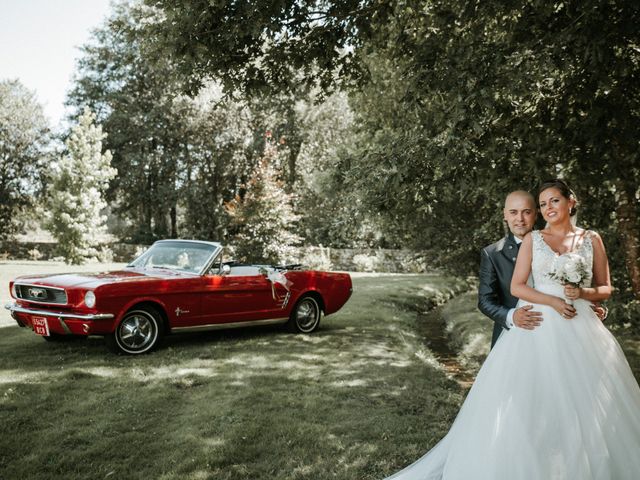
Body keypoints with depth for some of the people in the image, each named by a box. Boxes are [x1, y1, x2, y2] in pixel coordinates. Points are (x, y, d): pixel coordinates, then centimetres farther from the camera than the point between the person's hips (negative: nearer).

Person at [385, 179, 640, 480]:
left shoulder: (592, 240, 9)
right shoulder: (533, 239, 5)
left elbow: (605, 289, 12)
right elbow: (516, 287, 0)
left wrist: (583, 292, -8)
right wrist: (552, 301, -13)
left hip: (580, 330, 2)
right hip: (538, 329, -1)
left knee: (585, 408, 3)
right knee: (527, 404, -3)